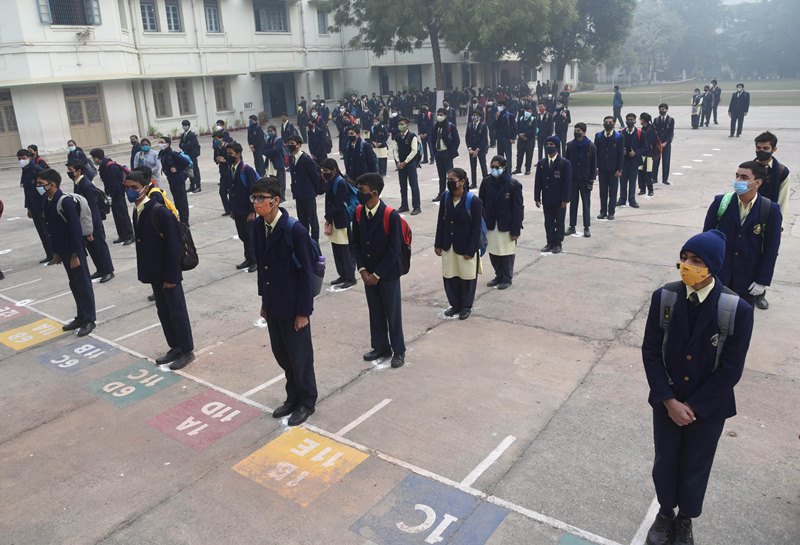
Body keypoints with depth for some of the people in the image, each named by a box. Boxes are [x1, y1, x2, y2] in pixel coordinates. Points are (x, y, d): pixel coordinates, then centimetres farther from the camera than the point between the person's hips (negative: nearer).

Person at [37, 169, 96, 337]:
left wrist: (75, 255, -20)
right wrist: (56, 252, 16)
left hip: (74, 251, -8)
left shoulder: (66, 201, -20)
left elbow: (76, 229, -21)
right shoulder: (48, 202, 7)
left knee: (83, 284, 2)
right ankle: (81, 317, 26)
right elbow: (52, 228, 14)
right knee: (74, 284, 16)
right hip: (63, 251, 8)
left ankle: (89, 320, 11)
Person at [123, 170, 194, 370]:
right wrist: (145, 271, 12)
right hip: (154, 271, 8)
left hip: (167, 273, -8)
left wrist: (171, 276, -20)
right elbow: (143, 240, 13)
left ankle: (187, 351, 16)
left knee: (177, 311, 3)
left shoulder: (160, 211, -21)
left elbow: (174, 246, -21)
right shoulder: (138, 210, 6)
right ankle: (175, 348, 30)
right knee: (163, 311, 16)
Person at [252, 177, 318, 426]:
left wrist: (303, 311, -16)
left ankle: (306, 402, 29)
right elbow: (261, 264, 10)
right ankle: (293, 397, 38)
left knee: (299, 356, 8)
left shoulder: (295, 230, -21)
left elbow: (306, 272, -18)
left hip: (293, 306, -7)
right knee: (281, 354, 18)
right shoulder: (259, 226, 0)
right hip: (272, 304, 7)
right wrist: (264, 300, 13)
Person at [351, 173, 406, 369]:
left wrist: (377, 274, -15)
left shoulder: (391, 216, -21)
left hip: (388, 274, -5)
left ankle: (398, 351, 22)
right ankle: (381, 347, 32)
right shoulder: (358, 212, -3)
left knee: (393, 313, 7)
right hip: (368, 273, 5)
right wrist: (362, 269, -7)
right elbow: (355, 243, 3)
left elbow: (394, 250, -18)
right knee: (375, 312, 16)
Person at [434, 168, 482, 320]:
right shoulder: (445, 198, -2)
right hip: (448, 245, 5)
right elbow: (441, 222, 6)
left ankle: (466, 307, 28)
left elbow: (476, 228, -13)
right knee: (449, 277, 12)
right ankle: (455, 304, 31)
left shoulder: (473, 201, -16)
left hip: (465, 247, -5)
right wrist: (438, 244, 5)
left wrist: (471, 250, -15)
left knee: (466, 277, 10)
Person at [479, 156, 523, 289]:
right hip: (490, 225, 4)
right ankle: (499, 276, 30)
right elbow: (481, 204, 5)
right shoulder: (486, 182, 0)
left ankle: (507, 278, 23)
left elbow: (518, 209, -11)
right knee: (493, 252, 11)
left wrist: (516, 230, -13)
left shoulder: (513, 184, -12)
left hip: (506, 226, -4)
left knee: (506, 253, 5)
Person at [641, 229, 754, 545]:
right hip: (667, 402, 2)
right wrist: (669, 401, -13)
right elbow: (650, 353, -8)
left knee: (695, 468, 18)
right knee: (665, 463, 19)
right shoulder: (664, 298, -13)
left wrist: (693, 406, -13)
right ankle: (665, 512, 46)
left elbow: (731, 369, -14)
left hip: (708, 406, -1)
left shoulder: (737, 309, -19)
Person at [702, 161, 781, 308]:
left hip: (748, 279, -1)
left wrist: (763, 281, -6)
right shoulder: (720, 202, -7)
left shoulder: (771, 210, -9)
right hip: (717, 275, 1)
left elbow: (771, 249, -6)